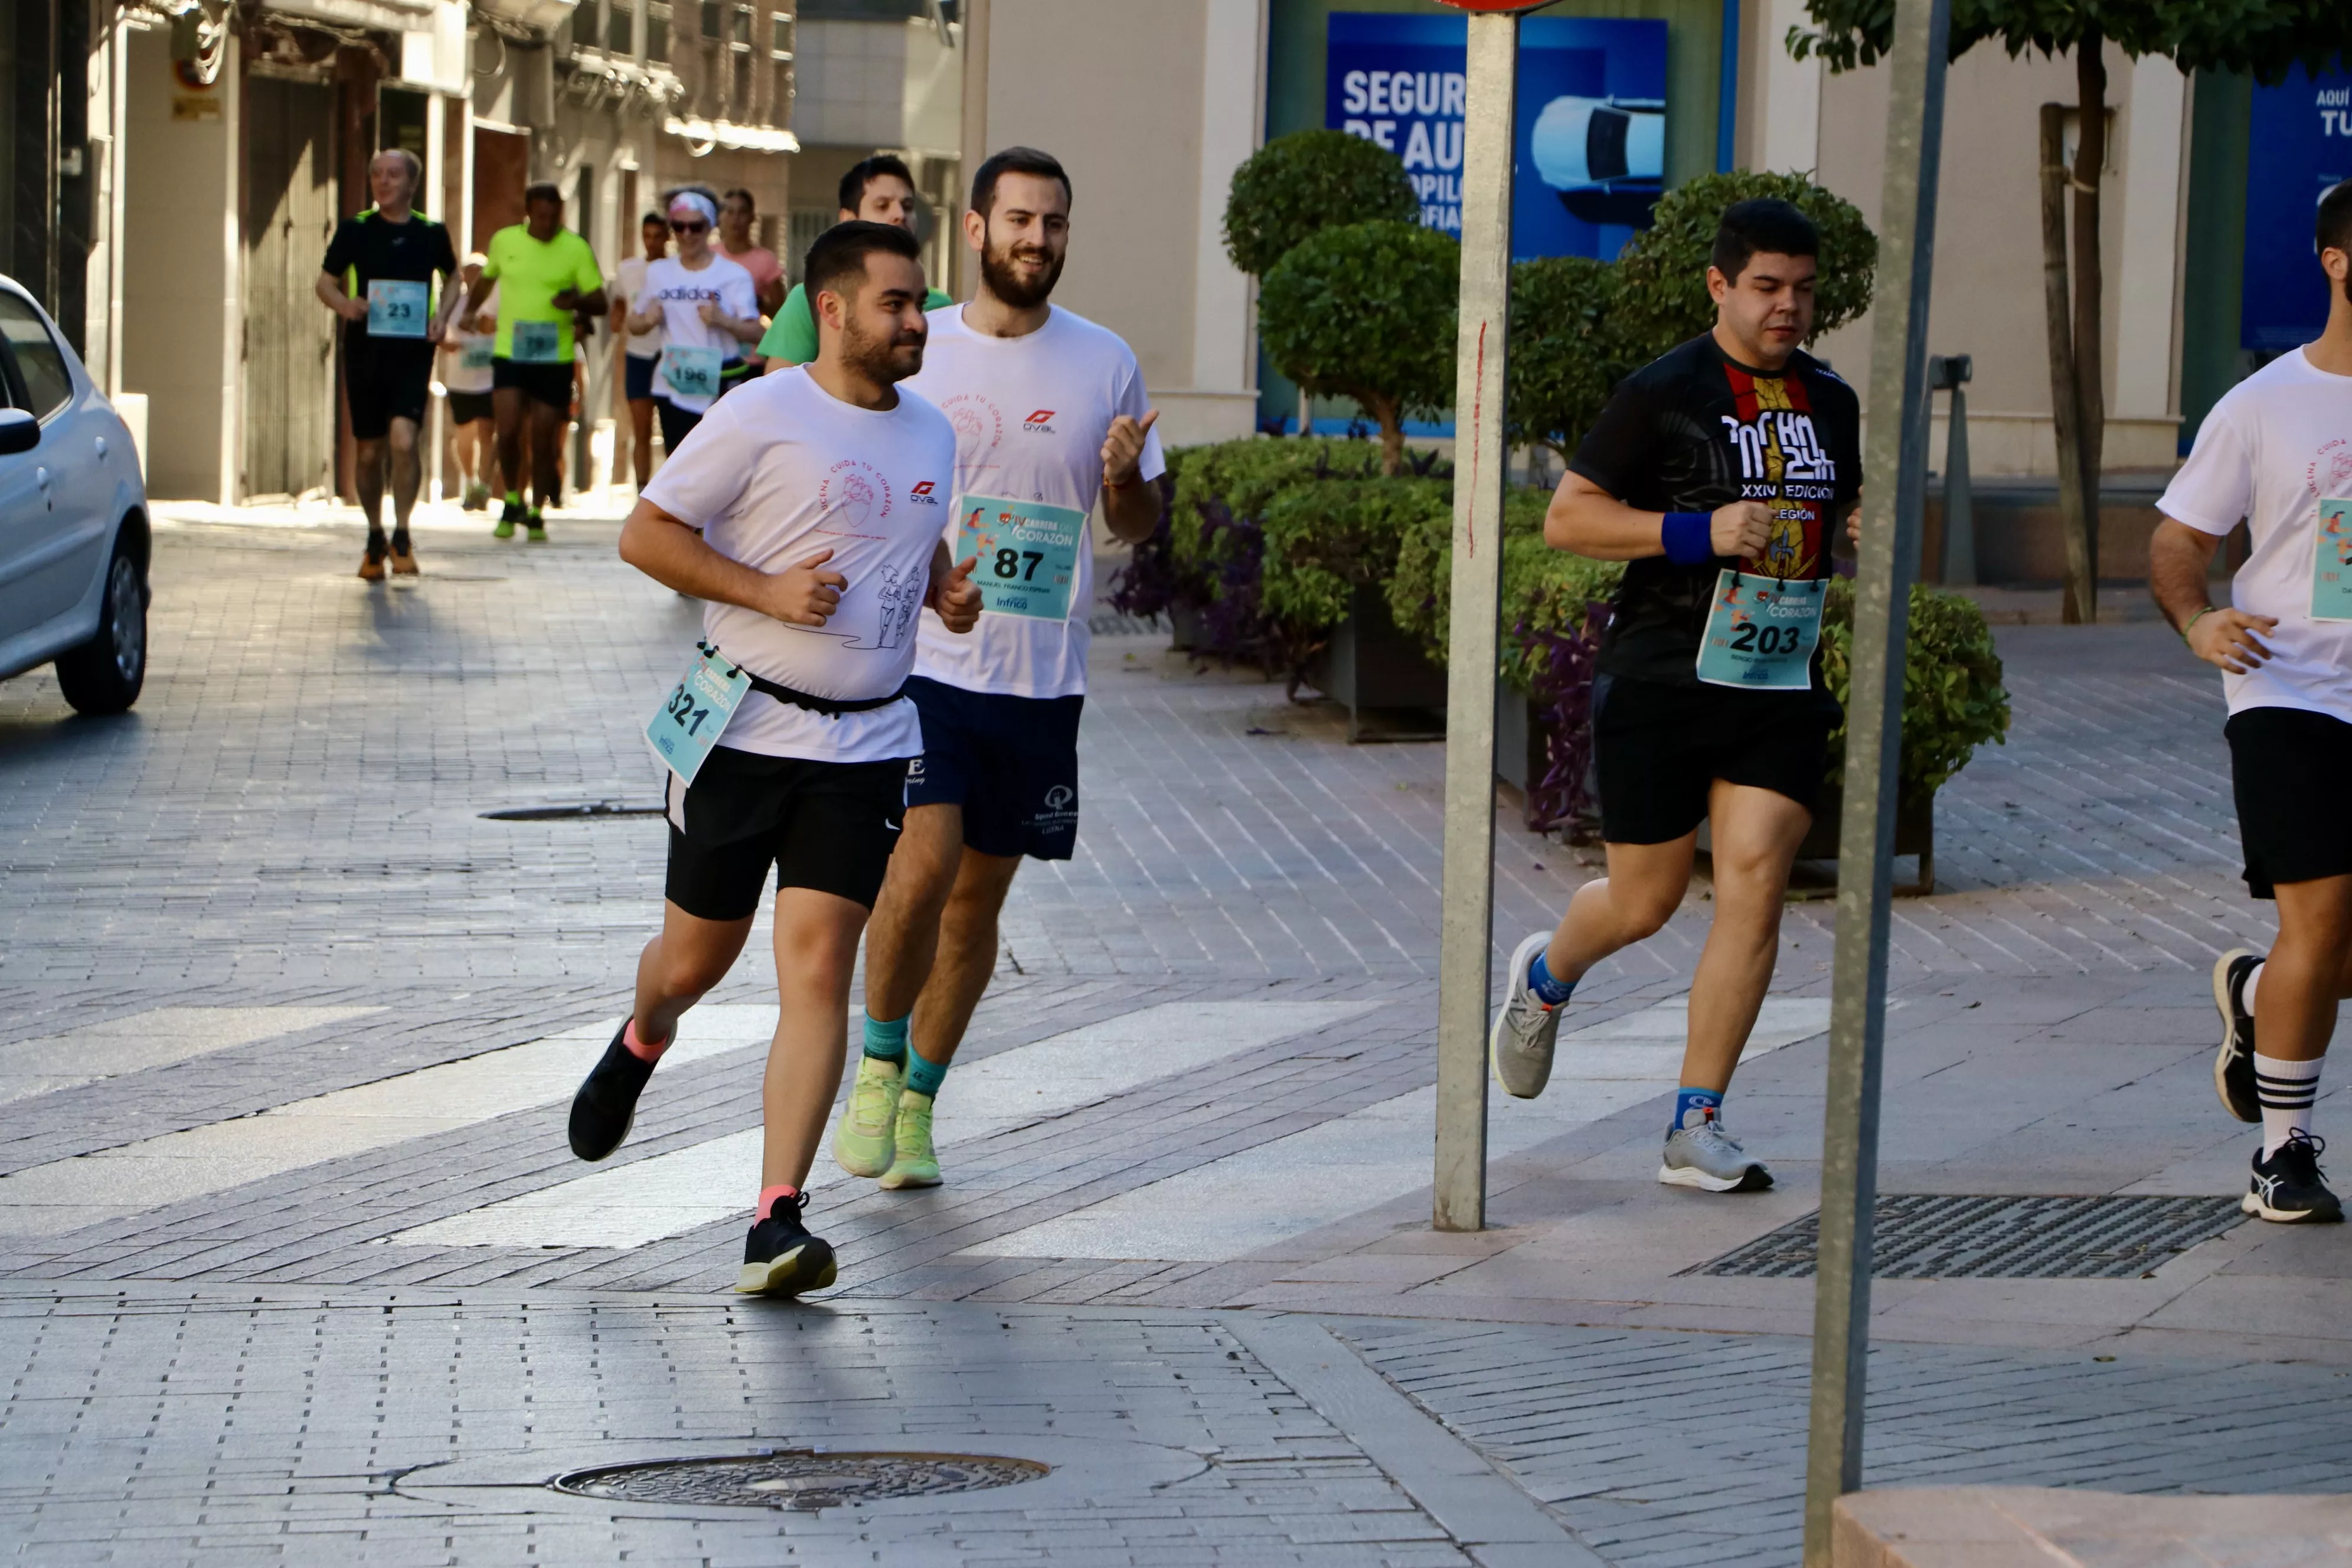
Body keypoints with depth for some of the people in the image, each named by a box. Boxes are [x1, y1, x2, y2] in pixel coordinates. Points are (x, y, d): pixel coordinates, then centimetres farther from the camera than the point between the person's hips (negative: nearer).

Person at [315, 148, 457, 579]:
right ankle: (375, 538, 26)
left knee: (404, 439, -19)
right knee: (369, 451, 7)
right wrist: (344, 304, -15)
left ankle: (401, 535, -4)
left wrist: (443, 317, 3)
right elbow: (325, 282, 8)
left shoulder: (431, 234, 3)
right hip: (364, 348, 1)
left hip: (413, 351, -1)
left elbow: (453, 276, 21)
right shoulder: (355, 231, 1)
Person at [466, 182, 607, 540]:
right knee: (508, 430, -13)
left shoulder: (576, 249, -2)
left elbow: (600, 303, -3)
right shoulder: (504, 241, 4)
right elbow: (486, 280, 23)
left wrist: (578, 302, -23)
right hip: (509, 353, 1)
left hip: (555, 358, -1)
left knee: (544, 439, 3)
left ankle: (537, 512, 20)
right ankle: (512, 499, 10)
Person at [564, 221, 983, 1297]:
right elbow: (646, 534, -8)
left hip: (863, 744, 3)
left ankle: (777, 1218, -12)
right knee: (696, 958, 9)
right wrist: (766, 589, -18)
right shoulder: (760, 417, -8)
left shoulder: (929, 435, 11)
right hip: (740, 731, -3)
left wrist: (945, 586, 8)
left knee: (818, 966, -10)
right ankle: (641, 1045, 47)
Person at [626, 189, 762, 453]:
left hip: (722, 389, -4)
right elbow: (634, 323, 17)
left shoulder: (733, 275, -3)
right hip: (674, 388, 4)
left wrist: (723, 320, -27)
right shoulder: (658, 273, 9)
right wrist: (647, 319, -6)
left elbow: (755, 332, -9)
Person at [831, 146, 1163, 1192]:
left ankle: (917, 1103, 23)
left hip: (1041, 676, 2)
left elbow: (1139, 527, 10)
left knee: (979, 893, 8)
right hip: (921, 660, -2)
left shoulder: (1105, 364, 4)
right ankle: (878, 1065, 4)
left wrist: (1126, 481, -11)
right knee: (924, 863, -18)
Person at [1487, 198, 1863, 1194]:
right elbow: (1567, 519, -8)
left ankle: (1696, 1130, -4)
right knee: (1644, 900, 6)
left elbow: (1850, 509, 29)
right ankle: (1544, 977, 42)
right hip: (1661, 681, -4)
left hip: (1781, 687, 4)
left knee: (1754, 890, -9)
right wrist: (1700, 531, -18)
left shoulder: (1831, 403, 11)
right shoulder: (1663, 394, -6)